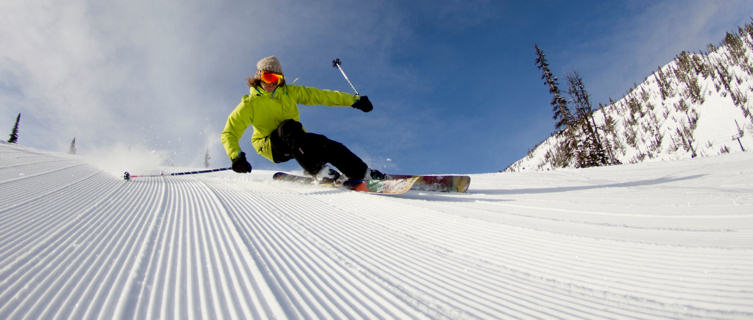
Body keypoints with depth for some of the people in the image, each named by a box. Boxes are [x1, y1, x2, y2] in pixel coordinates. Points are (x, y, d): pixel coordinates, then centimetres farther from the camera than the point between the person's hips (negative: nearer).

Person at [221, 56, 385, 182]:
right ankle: (317, 170, -39)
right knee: (288, 126, -34)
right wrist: (236, 157, -26)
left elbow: (319, 95, 4)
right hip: (271, 147, -3)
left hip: (296, 142, 4)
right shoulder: (250, 104, -7)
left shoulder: (290, 92, 3)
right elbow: (229, 133, -7)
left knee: (326, 144, -23)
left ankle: (364, 174, -17)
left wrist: (354, 100, 2)